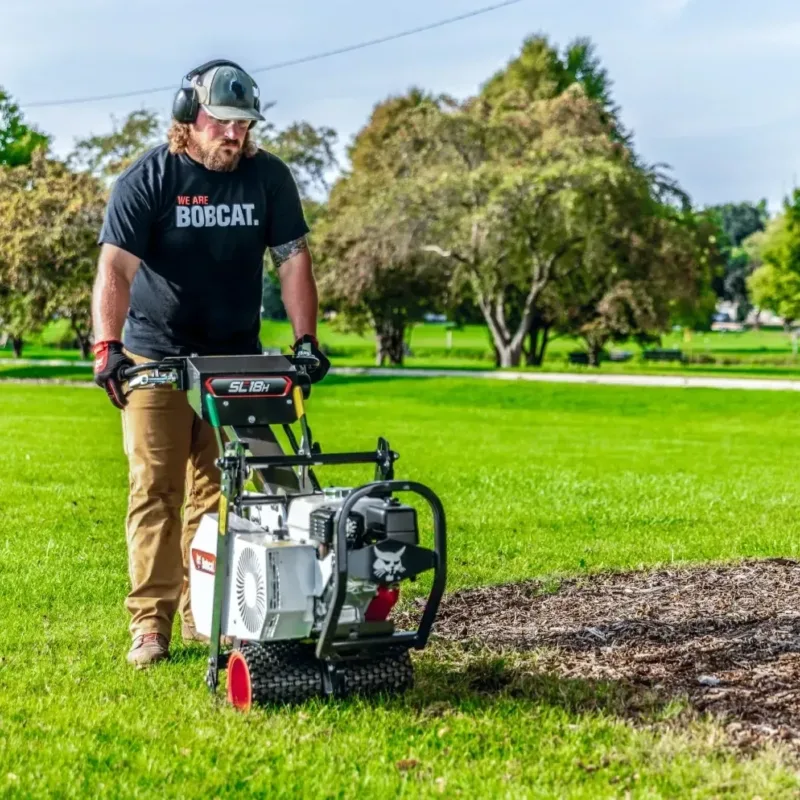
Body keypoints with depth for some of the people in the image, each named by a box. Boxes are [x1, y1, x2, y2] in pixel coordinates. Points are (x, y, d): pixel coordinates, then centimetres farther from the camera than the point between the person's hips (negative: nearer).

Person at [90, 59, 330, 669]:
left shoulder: (269, 177, 0)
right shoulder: (148, 179, -10)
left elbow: (292, 258, 1)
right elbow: (116, 268, -18)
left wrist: (306, 338, -9)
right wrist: (107, 347, -31)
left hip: (236, 360, 3)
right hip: (156, 359, -3)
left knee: (220, 489, 4)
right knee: (156, 490, -5)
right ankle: (150, 624, -3)